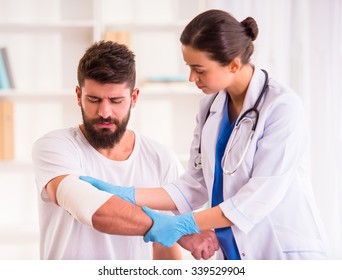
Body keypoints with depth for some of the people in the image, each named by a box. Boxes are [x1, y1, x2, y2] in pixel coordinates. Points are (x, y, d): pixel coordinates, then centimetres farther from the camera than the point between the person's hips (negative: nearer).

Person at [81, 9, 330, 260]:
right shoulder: (211, 107, 4)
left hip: (288, 253, -6)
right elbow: (196, 186, 4)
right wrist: (124, 195, -5)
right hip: (234, 253, 6)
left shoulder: (282, 106, -16)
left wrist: (183, 225, -20)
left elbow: (262, 195, -19)